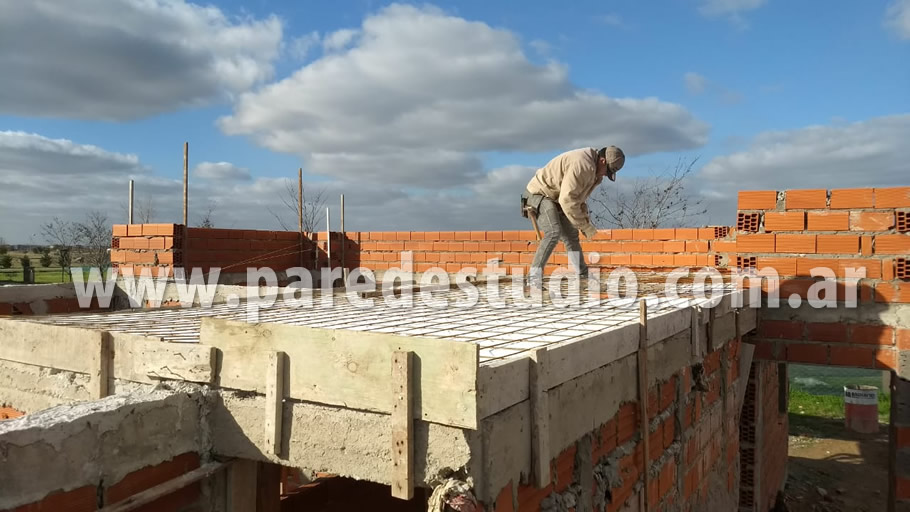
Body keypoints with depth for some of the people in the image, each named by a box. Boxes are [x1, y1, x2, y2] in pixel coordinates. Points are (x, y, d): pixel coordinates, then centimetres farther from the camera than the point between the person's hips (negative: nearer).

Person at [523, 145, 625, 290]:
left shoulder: (592, 169, 4)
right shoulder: (582, 165, -29)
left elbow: (578, 197, 15)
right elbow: (567, 199, -31)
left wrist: (586, 220, 3)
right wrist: (585, 226, -22)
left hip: (556, 198, 10)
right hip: (540, 194, -10)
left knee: (571, 235, 14)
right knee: (554, 232, -26)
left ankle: (583, 273, 28)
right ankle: (534, 276, -21)